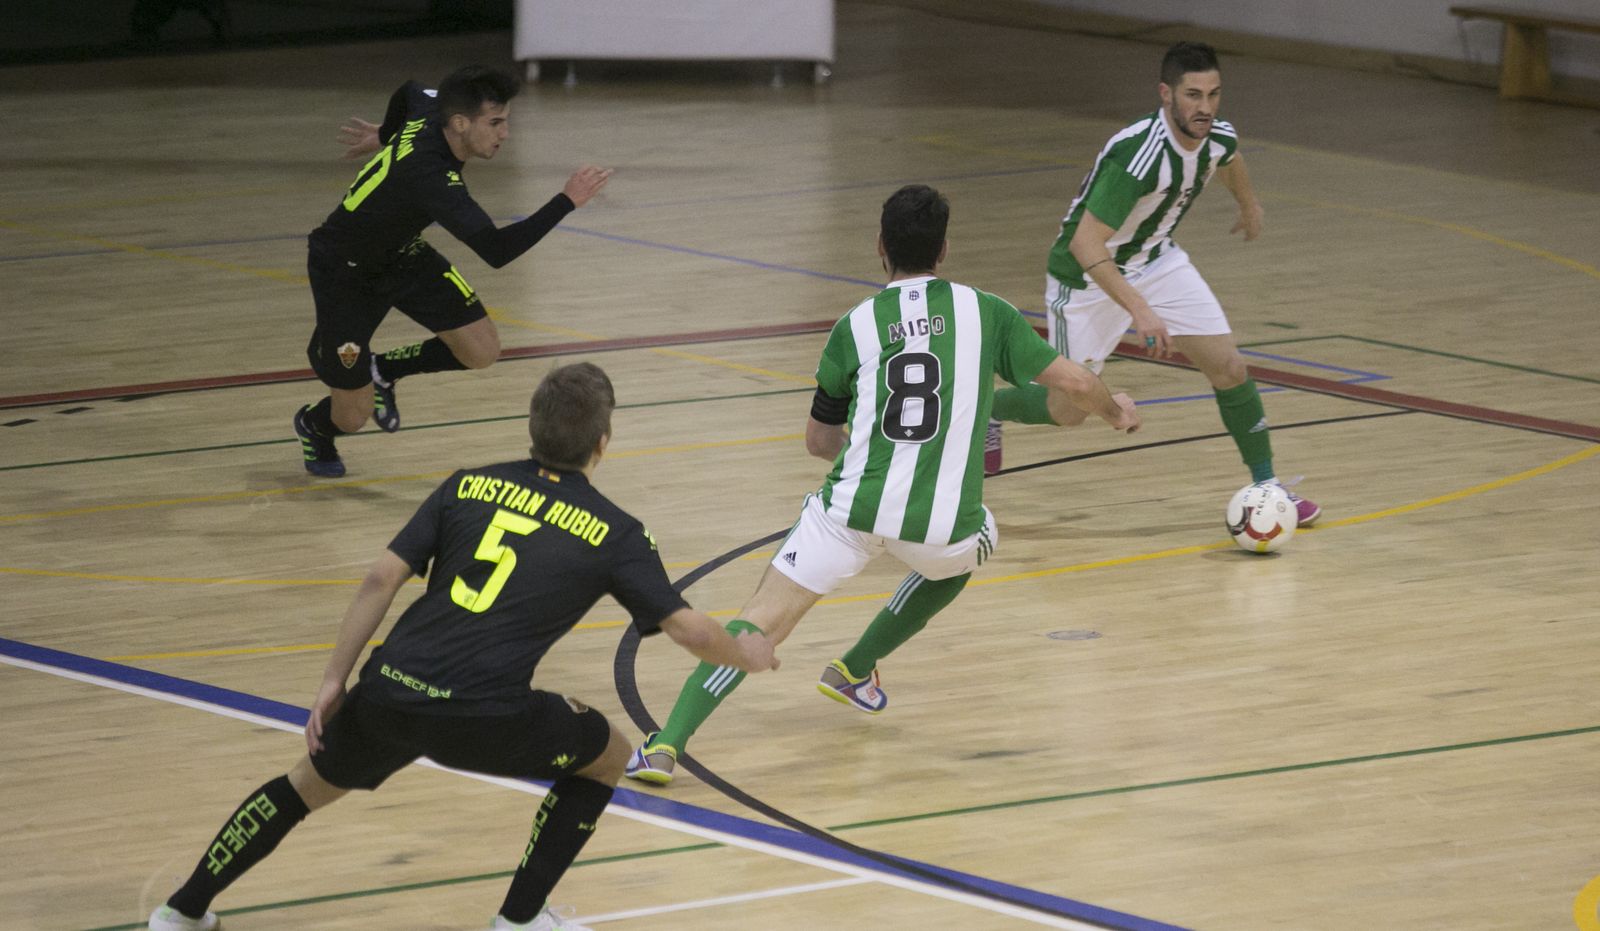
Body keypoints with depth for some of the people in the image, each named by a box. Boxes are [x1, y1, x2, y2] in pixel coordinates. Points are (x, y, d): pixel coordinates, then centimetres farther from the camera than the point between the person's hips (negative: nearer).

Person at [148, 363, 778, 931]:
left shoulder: (469, 486, 14)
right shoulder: (613, 533, 5)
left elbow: (381, 580, 8)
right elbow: (687, 630, 9)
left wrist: (335, 681, 13)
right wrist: (743, 653, 31)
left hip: (390, 690, 4)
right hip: (483, 717, -4)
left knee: (309, 784, 31)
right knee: (606, 756, 23)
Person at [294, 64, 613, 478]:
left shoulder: (431, 110, -16)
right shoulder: (428, 175, -41)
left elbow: (409, 92, 12)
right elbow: (495, 250, -46)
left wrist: (385, 135, 33)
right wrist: (567, 201, -43)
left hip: (399, 254, 8)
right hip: (343, 270, -8)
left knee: (481, 350, -7)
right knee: (353, 416, -2)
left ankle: (383, 371, 20)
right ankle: (314, 425, 37)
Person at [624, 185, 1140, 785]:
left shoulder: (856, 325, 12)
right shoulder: (985, 313, 8)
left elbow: (819, 441, 21)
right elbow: (1072, 384, 7)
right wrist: (1114, 411, 29)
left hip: (852, 505, 0)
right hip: (941, 520, 0)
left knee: (760, 622, 0)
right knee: (970, 549, 37)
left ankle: (668, 742, -17)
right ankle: (854, 669, 40)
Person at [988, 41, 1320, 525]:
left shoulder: (1219, 137, -13)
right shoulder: (1138, 155, -37)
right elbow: (1085, 243, -40)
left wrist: (1248, 202, 35)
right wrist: (1140, 310, -47)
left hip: (1156, 259, 6)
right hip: (1088, 277, -6)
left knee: (1229, 368, -3)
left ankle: (1267, 486, 9)